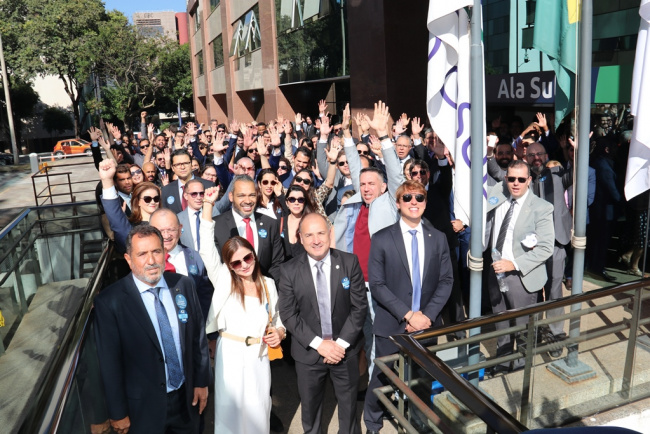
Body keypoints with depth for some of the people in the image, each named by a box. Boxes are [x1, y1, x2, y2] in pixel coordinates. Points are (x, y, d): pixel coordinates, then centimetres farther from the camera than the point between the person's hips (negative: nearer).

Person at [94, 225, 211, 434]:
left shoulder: (184, 285, -6)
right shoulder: (109, 301, -18)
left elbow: (198, 336, 2)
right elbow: (109, 363, -12)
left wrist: (202, 381, 5)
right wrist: (118, 413, -6)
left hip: (187, 398, 4)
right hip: (144, 407, -3)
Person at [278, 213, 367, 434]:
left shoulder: (350, 262, -11)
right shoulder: (289, 270, -11)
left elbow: (359, 306, -9)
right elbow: (288, 314, -9)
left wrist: (342, 343, -14)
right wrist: (318, 344, -16)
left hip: (346, 349, 0)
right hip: (309, 352, 0)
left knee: (348, 402, 21)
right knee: (309, 404, 20)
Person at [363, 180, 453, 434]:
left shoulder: (438, 238, 5)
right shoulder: (382, 239, -6)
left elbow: (446, 280, 3)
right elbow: (377, 285, -10)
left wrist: (428, 315, -9)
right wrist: (408, 315, -16)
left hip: (427, 325, 3)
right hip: (392, 326, -2)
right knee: (383, 378, 8)